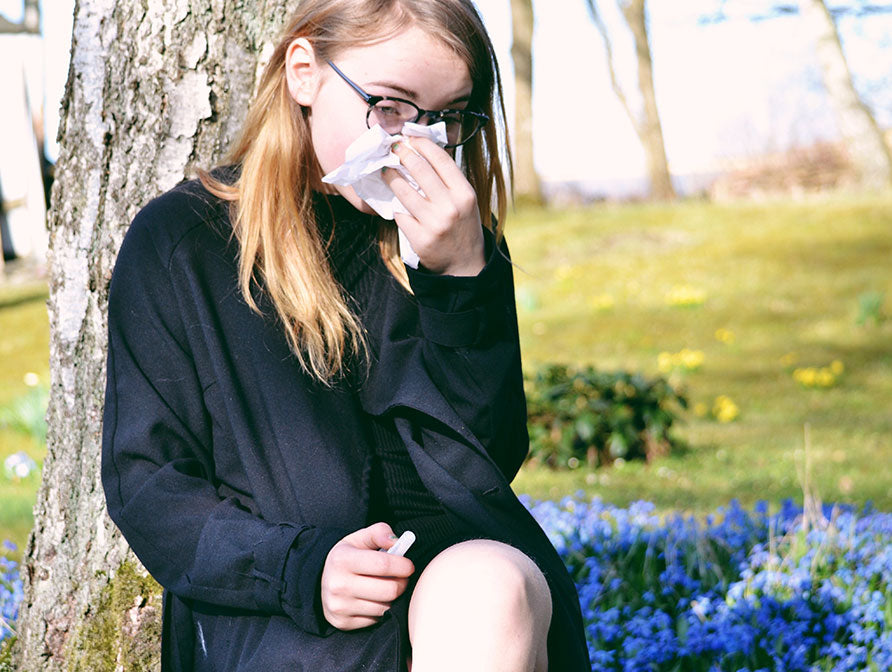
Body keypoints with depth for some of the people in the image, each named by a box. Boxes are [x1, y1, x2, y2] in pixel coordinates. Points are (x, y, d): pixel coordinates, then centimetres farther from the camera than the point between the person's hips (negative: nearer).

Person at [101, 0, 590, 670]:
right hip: (267, 605, -3)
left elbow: (486, 463, 3)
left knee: (489, 593, -34)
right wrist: (301, 569, -18)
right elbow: (147, 478, 0)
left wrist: (461, 278, -11)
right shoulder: (176, 242, 3)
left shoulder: (450, 240, 10)